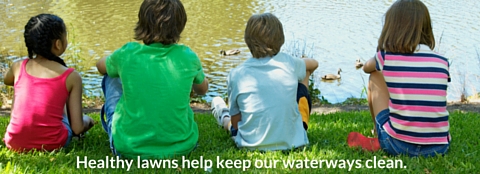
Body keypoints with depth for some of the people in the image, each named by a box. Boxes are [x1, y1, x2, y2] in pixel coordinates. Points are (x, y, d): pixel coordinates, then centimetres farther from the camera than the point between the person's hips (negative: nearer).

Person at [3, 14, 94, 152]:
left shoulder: (18, 67, 3)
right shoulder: (71, 77, -5)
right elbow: (77, 128, -6)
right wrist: (86, 121, 17)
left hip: (15, 144, 2)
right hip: (52, 144, -2)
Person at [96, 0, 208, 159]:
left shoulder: (127, 54, -10)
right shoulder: (187, 57, -7)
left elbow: (101, 66, 15)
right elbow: (203, 89, 15)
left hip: (130, 149, -1)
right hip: (181, 147, 2)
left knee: (111, 78, 21)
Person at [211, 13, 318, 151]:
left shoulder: (236, 75, -9)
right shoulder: (288, 63, -4)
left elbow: (235, 123, -2)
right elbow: (313, 64, 21)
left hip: (252, 144, -1)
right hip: (292, 141, 1)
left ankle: (224, 120, 63)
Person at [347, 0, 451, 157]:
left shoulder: (386, 57, -3)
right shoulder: (442, 62, 4)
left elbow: (366, 67, 23)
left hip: (398, 145, -3)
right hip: (438, 147, 3)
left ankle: (380, 141, 26)